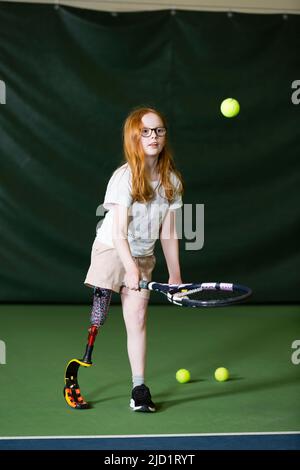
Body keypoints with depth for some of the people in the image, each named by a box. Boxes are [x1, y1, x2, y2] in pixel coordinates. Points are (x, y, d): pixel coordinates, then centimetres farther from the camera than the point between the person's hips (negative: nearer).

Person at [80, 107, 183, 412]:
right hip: (111, 251, -4)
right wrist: (131, 269, -34)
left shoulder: (171, 181, -2)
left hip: (143, 258, 4)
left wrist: (175, 274, 3)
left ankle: (139, 387, 2)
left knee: (137, 319, -1)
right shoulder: (125, 177, -17)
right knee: (99, 316, -6)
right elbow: (119, 232, -23)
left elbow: (168, 232, 3)